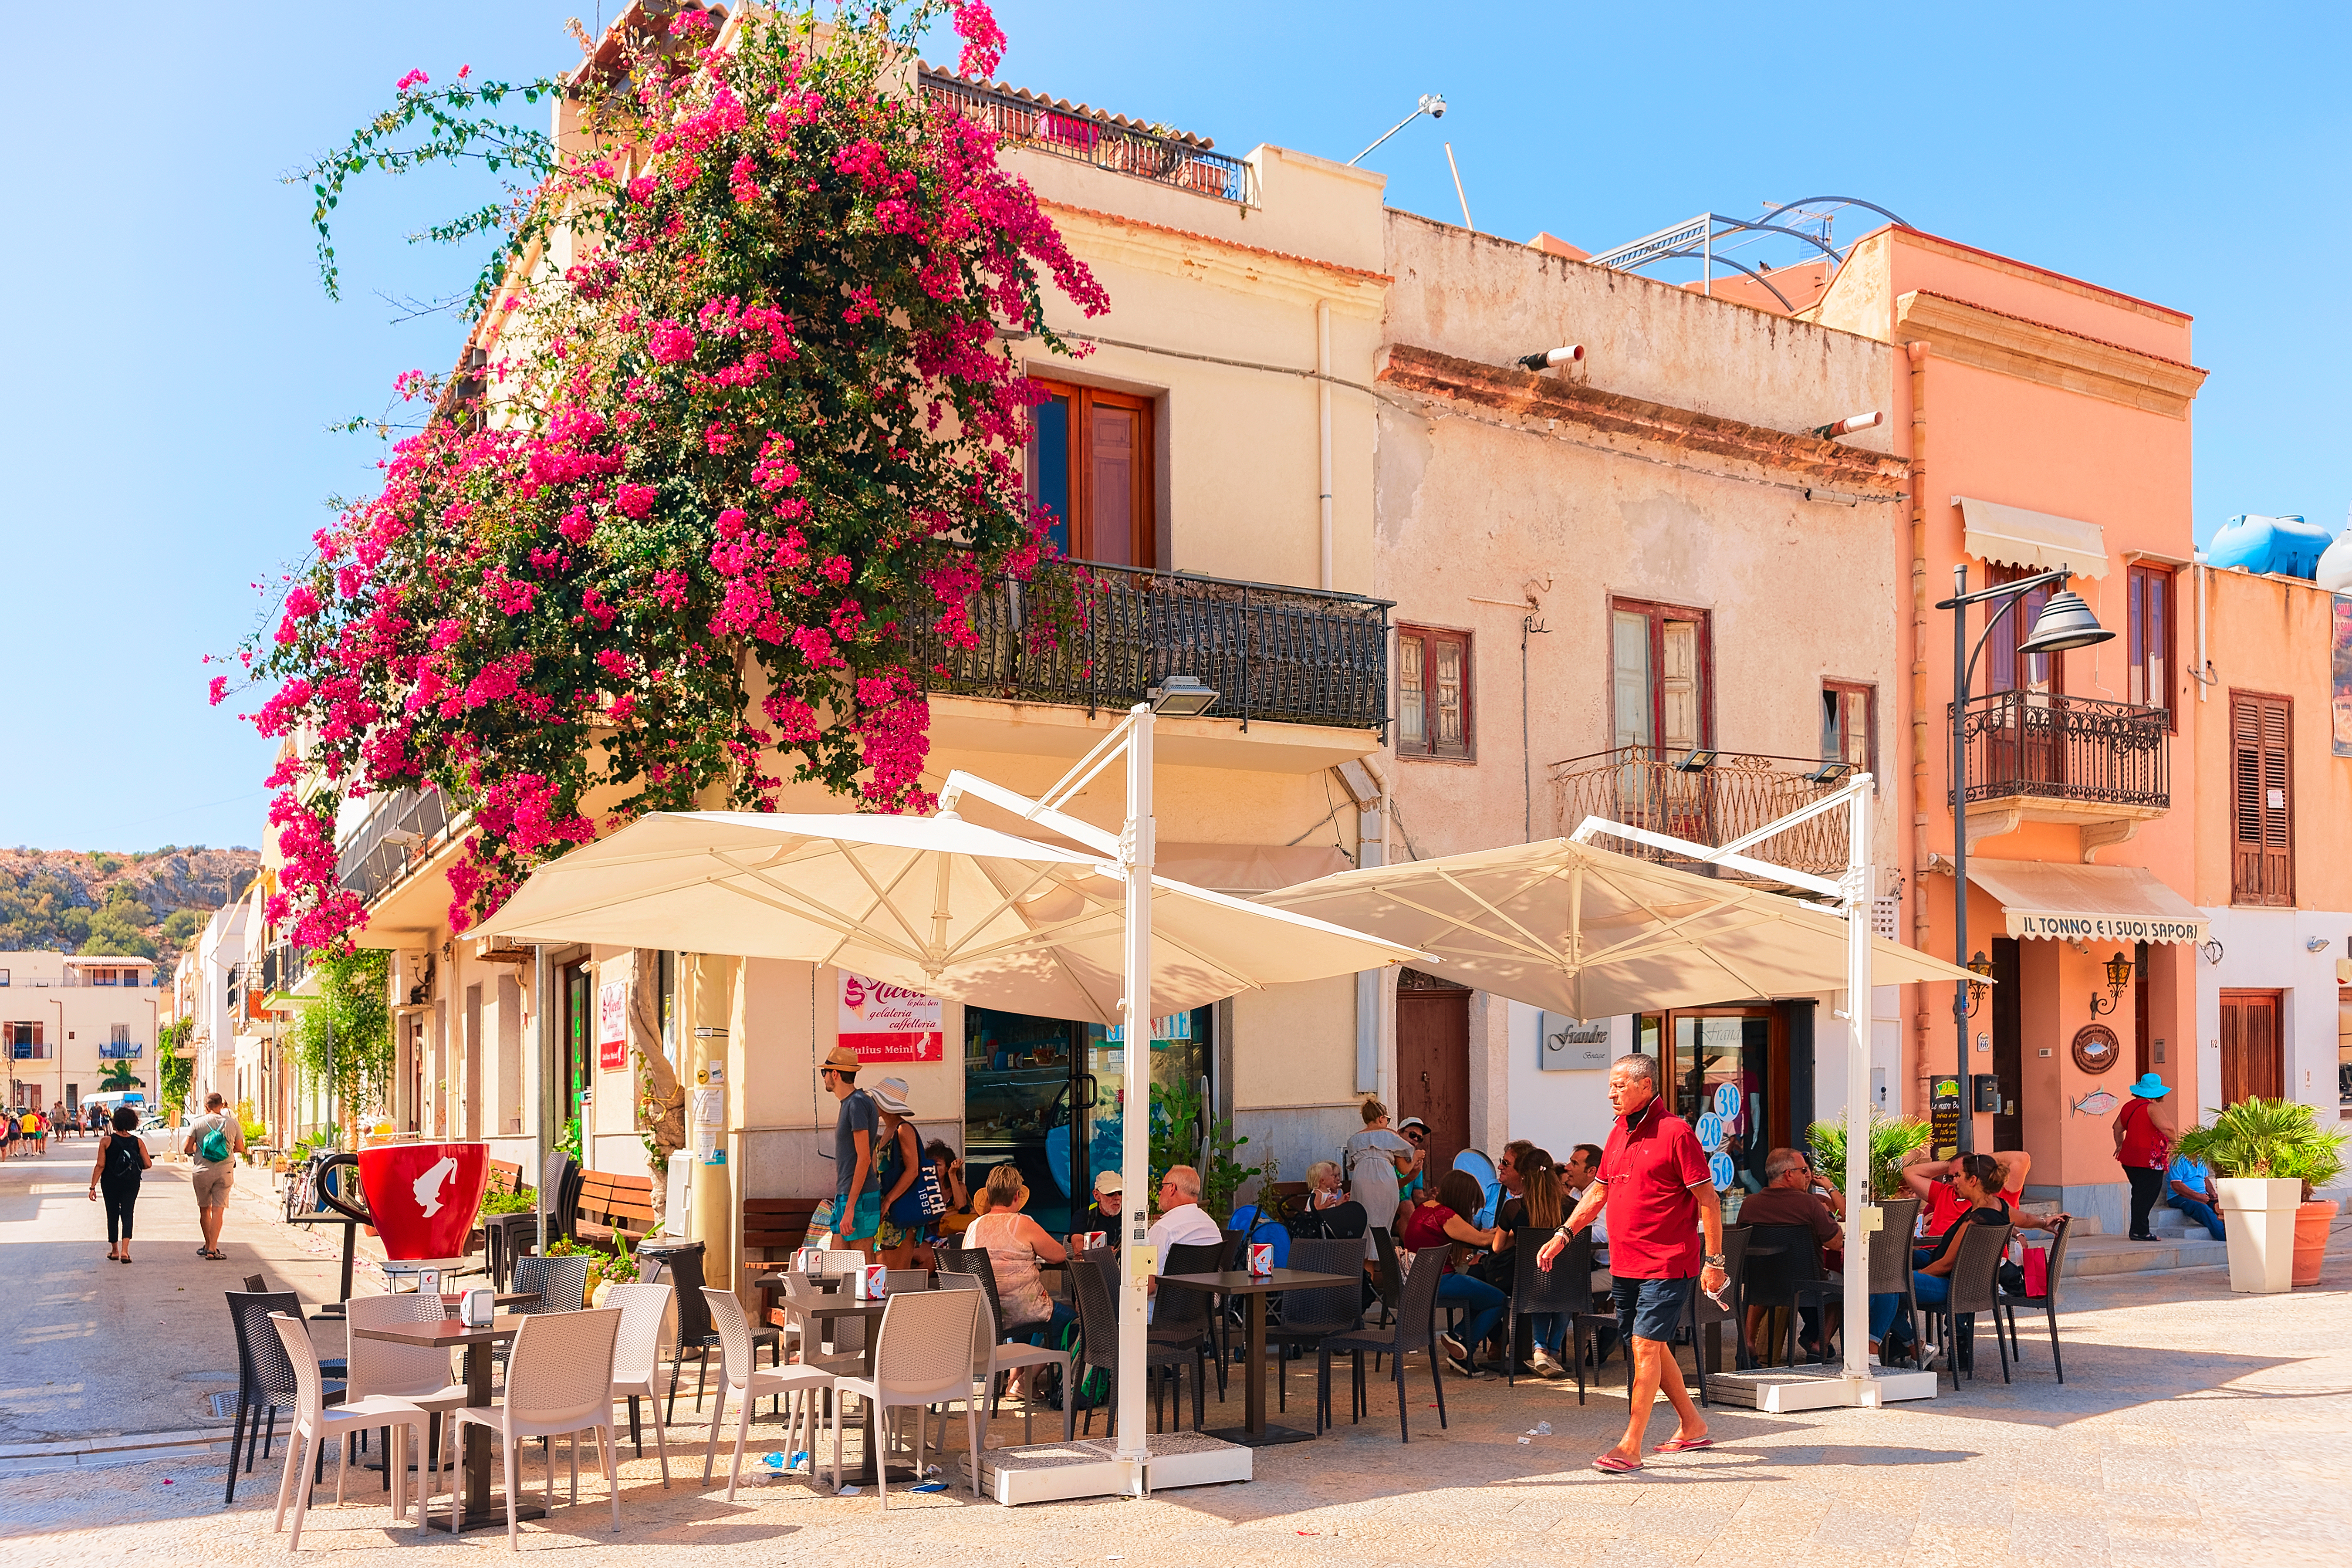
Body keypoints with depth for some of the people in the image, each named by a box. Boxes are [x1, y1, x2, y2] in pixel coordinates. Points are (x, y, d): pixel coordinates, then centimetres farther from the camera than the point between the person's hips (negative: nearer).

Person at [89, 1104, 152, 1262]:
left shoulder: (107, 1141, -8)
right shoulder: (138, 1142, -4)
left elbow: (100, 1165, -11)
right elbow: (148, 1164, -6)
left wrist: (93, 1187, -6)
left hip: (110, 1184, -1)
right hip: (131, 1184, 1)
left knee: (113, 1215, 14)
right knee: (127, 1214, 3)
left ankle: (115, 1250, 26)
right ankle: (124, 1251, -14)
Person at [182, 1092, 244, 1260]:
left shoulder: (197, 1123, -3)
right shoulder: (232, 1123, 1)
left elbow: (187, 1149, -4)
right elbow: (240, 1148, 7)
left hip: (203, 1171, 0)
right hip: (225, 1171, 0)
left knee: (205, 1210, 15)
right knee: (218, 1210, 0)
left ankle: (208, 1246, 25)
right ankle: (213, 1249, -8)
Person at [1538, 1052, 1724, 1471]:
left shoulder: (1676, 1132, -12)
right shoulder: (1618, 1134, 12)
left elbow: (1708, 1200, -11)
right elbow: (1599, 1192, 21)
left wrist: (1714, 1261, -13)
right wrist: (1563, 1235, 14)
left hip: (1667, 1264, -8)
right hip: (1625, 1264, 8)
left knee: (1646, 1346, -10)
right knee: (1651, 1347, 15)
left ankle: (1630, 1447, -6)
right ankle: (1693, 1426, 30)